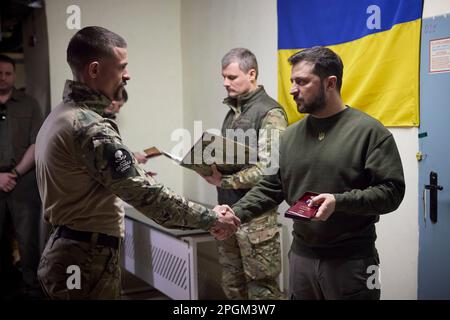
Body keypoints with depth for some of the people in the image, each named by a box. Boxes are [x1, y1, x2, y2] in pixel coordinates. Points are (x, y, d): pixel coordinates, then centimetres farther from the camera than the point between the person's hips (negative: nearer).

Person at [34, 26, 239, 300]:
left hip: (67, 252, 10)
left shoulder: (61, 115, 9)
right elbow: (146, 194, -25)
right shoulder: (89, 127, -23)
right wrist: (210, 218, -17)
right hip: (87, 260, -10)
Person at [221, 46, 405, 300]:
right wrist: (236, 214, -6)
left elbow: (391, 191, -13)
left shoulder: (369, 131, -9)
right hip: (301, 255, 5)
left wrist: (339, 201, -25)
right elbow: (270, 188, 8)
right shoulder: (290, 136, 7)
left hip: (351, 259, -5)